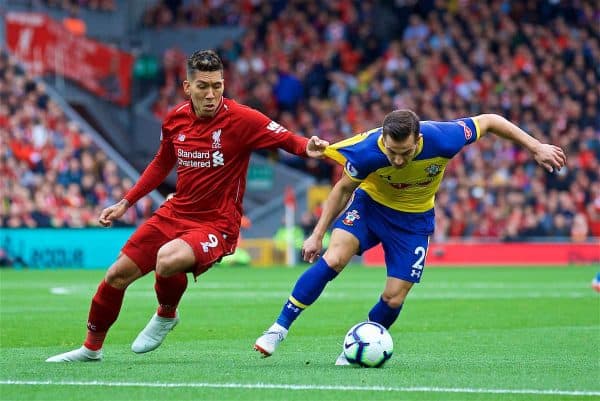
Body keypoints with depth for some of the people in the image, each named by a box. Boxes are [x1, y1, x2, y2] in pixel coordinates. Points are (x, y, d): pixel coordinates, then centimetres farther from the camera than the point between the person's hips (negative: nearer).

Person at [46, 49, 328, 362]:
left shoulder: (241, 119, -15)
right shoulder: (175, 120, 2)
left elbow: (285, 138, -18)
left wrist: (307, 147, -41)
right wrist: (125, 203, 18)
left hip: (217, 224, -6)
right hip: (175, 214, 6)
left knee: (168, 260, -35)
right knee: (117, 275, 5)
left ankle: (166, 315, -1)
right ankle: (91, 348, 29)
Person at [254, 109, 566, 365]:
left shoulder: (441, 139, -34)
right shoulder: (367, 151, -32)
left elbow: (488, 121, -16)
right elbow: (344, 188, -10)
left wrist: (535, 147, -12)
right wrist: (317, 234, -7)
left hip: (414, 220, 1)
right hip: (370, 203, -1)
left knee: (394, 298, -5)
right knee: (333, 259, -24)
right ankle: (280, 328, -15)